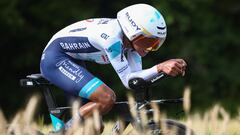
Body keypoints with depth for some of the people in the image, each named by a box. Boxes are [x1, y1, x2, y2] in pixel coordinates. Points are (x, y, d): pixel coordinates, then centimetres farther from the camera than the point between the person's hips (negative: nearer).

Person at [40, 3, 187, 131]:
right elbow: (127, 80, -28)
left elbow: (136, 79, -7)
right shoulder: (112, 37, -29)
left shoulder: (132, 38, -4)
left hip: (71, 61, 10)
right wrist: (159, 68, -39)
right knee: (107, 98, -25)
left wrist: (168, 67, -20)